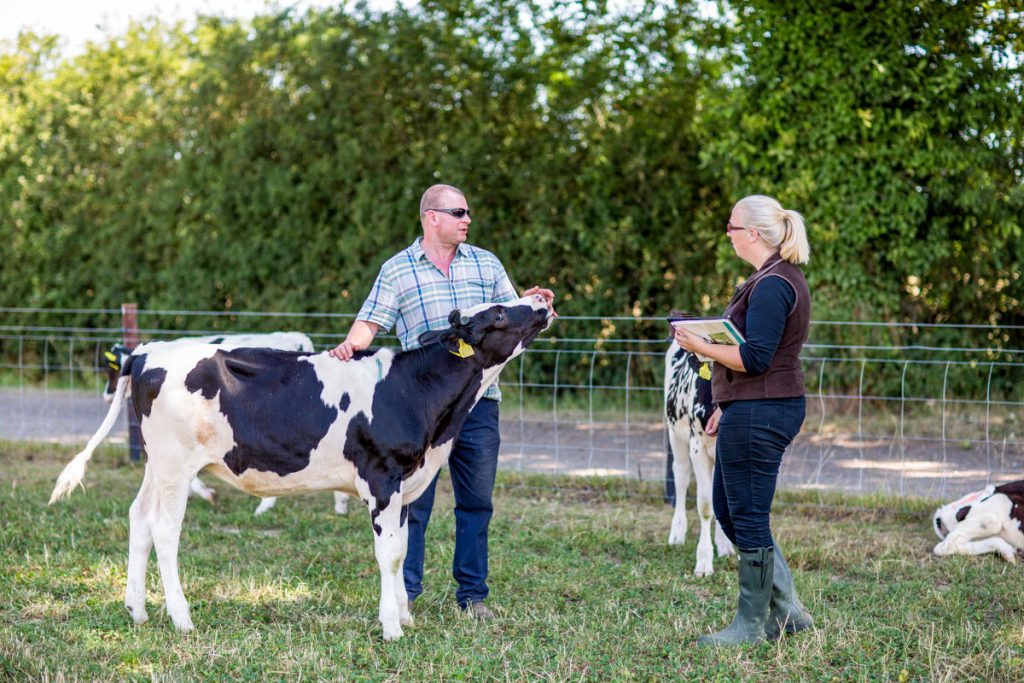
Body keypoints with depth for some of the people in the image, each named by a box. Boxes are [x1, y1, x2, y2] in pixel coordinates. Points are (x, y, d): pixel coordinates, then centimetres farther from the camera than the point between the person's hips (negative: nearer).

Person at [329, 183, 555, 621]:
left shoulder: (486, 264, 14)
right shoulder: (397, 269, 5)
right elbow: (370, 322, -1)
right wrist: (352, 344, -22)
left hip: (478, 400, 3)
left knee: (477, 499, 7)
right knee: (412, 498, -1)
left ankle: (472, 593, 16)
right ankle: (404, 592, 9)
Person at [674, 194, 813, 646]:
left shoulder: (771, 285, -17)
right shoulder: (780, 278, 16)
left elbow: (755, 358, -24)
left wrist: (701, 347, -15)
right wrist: (729, 406, 22)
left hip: (758, 414, -11)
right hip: (755, 410, 11)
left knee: (748, 517, -2)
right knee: (726, 508, 17)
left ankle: (752, 625, 8)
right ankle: (786, 609, 20)